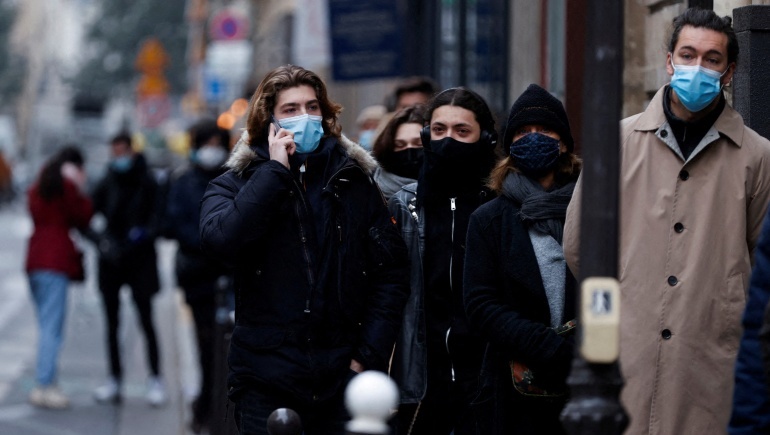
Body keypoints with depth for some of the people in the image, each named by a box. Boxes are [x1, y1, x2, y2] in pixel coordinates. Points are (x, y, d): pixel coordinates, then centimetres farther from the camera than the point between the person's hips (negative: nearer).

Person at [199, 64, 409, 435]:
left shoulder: (354, 181, 9)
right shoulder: (235, 184, 5)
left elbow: (390, 272, 8)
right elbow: (219, 239, -17)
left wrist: (370, 354, -1)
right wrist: (275, 169, -11)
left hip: (340, 376, 2)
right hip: (265, 380, -1)